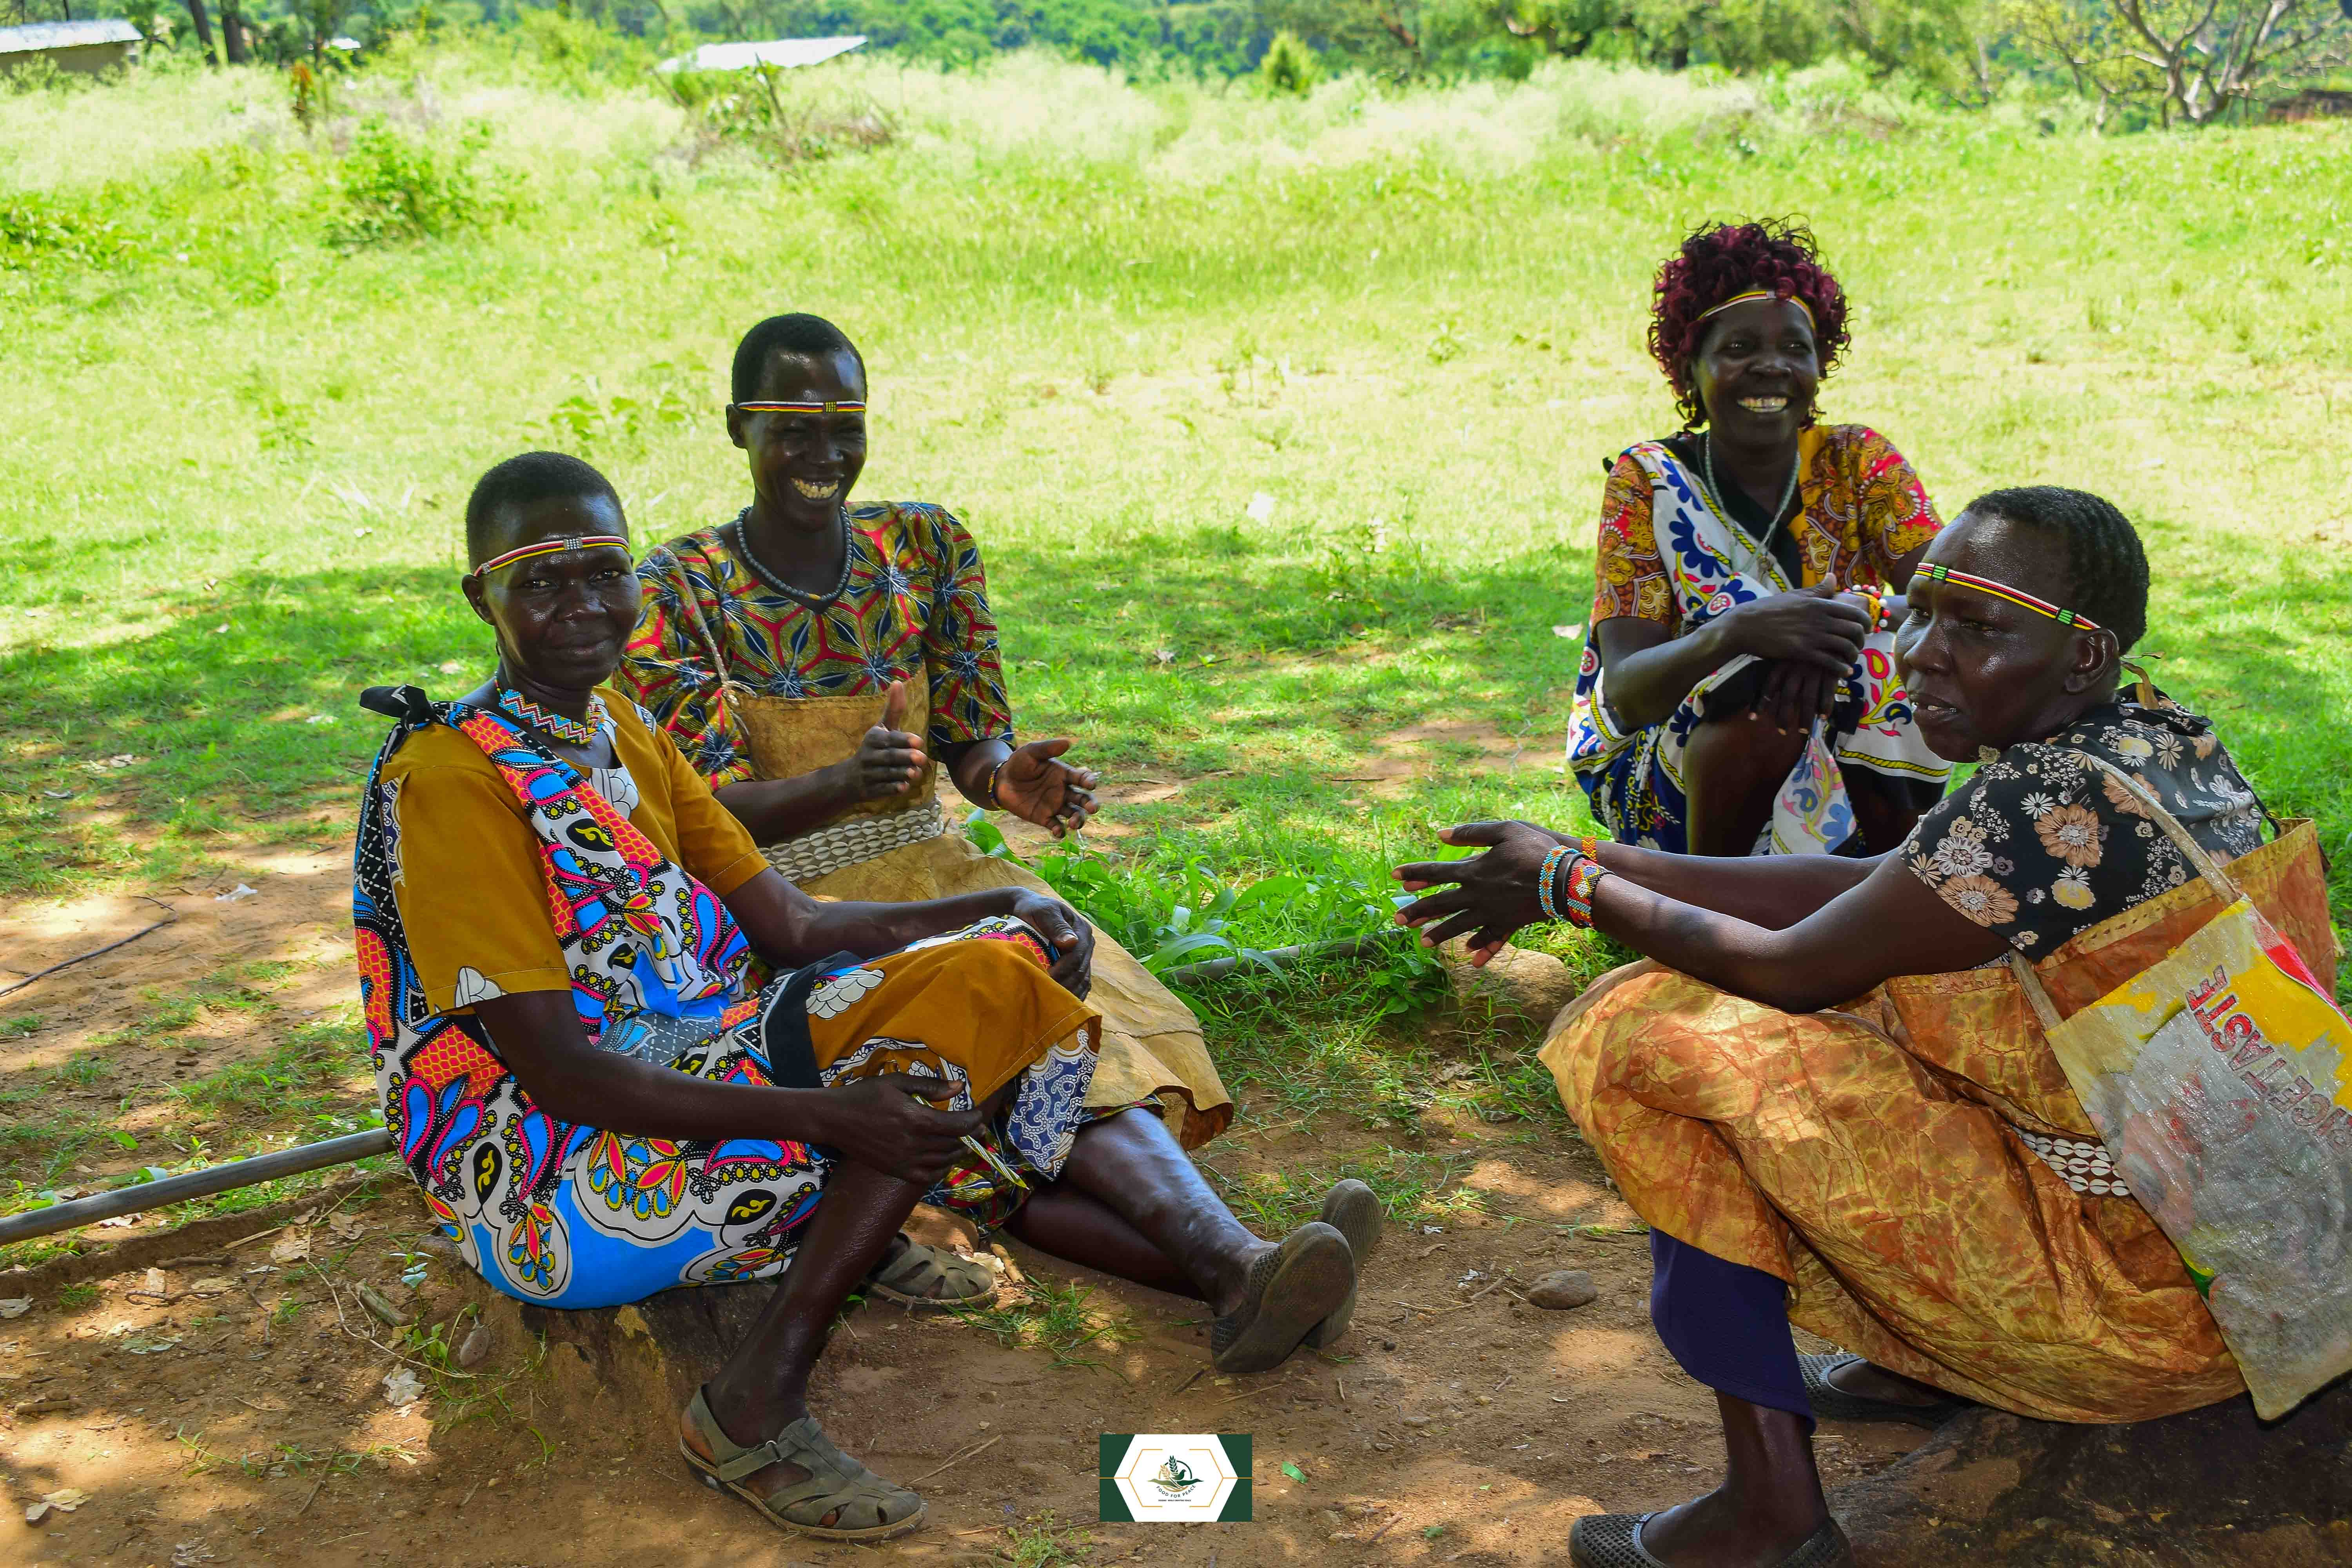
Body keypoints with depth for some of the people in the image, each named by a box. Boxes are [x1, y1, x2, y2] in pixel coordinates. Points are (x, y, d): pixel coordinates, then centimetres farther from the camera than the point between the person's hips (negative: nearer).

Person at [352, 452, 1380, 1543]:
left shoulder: (620, 732, 12)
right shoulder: (451, 778, -15)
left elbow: (791, 928, 10)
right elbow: (557, 1071, -21)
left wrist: (1001, 910, -4)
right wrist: (828, 1116, -29)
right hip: (536, 1186, -8)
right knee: (964, 1002, -22)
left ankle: (1231, 1270, -19)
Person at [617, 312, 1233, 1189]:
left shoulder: (928, 547, 7)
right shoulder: (679, 591, -3)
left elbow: (971, 738, 6)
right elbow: (709, 811, -9)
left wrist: (1005, 779, -20)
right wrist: (843, 783, -30)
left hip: (926, 863, 4)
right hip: (779, 899, -4)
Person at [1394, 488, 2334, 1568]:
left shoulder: (2043, 808, -26)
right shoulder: (2157, 739, 3)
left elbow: (1787, 966, -15)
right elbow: (1860, 885, 7)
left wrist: (1576, 887, -1)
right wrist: (1593, 862, 5)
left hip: (2145, 1303, -10)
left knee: (1669, 1039, -9)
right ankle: (1929, 1365, 27)